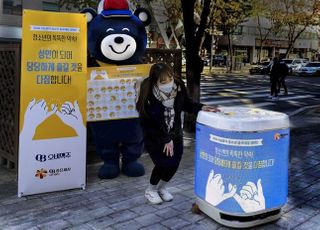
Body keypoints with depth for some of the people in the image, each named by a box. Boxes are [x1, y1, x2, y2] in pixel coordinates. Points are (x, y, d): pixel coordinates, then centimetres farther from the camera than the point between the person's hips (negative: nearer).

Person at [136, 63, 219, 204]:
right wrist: (165, 140, -17)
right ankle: (151, 190, 21)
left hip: (174, 133, 4)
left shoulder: (178, 86, -21)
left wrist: (201, 108, -21)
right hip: (154, 136, -4)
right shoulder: (147, 96, -30)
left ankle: (161, 188, 32)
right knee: (163, 163, -10)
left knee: (174, 163, 1)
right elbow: (146, 124, -20)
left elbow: (187, 104, -2)